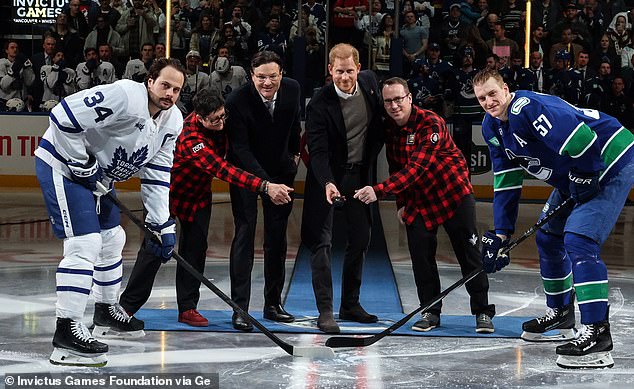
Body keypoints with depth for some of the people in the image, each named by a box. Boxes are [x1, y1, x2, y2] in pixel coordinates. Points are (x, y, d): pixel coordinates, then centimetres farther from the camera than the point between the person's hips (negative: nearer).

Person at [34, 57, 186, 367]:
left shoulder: (172, 121, 0)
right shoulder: (126, 97, -28)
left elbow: (156, 176, 4)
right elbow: (63, 117, -31)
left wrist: (164, 225, -1)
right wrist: (83, 165, -24)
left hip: (97, 173, 10)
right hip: (62, 164, -10)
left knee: (112, 239, 20)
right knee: (85, 243, -18)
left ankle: (107, 312, 40)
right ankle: (66, 333, -19)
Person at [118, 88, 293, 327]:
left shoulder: (219, 123, -14)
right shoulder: (191, 138, -38)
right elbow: (222, 170, -46)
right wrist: (265, 187, -53)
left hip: (199, 192, 7)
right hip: (171, 190, -7)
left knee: (195, 247, 3)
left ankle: (187, 307, 10)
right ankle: (126, 306, 3)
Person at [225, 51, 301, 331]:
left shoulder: (292, 89, -12)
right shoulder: (237, 101, -27)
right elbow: (241, 149, -30)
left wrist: (295, 152, 22)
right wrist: (266, 183, -40)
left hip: (281, 169, 4)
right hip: (246, 171, -4)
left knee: (277, 237, 8)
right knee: (244, 234, -11)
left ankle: (273, 303, 18)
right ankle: (240, 308, -9)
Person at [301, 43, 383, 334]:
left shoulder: (369, 81, -6)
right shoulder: (320, 103, -22)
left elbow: (378, 123, 13)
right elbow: (318, 151, -25)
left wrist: (370, 159, 9)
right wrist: (327, 184, -40)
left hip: (360, 174, 6)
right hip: (328, 176, -5)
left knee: (360, 239, 11)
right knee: (321, 241, -10)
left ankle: (350, 304, 24)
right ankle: (325, 311, -7)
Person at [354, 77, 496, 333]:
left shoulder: (431, 124, -24)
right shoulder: (389, 128, 0)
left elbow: (416, 168, -34)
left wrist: (378, 191, -41)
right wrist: (401, 204, 4)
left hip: (453, 194, -6)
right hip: (417, 199, 6)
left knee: (469, 254, -2)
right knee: (421, 255, -2)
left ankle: (483, 312, 7)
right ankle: (431, 312, 11)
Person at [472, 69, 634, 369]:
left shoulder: (527, 108, -28)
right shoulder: (492, 127, 4)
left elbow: (582, 139, -37)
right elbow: (505, 182, 6)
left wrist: (584, 177, -22)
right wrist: (500, 233, 0)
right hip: (573, 176, 10)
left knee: (578, 239, -22)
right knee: (548, 237, 18)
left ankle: (597, 332, -23)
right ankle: (560, 313, 37)